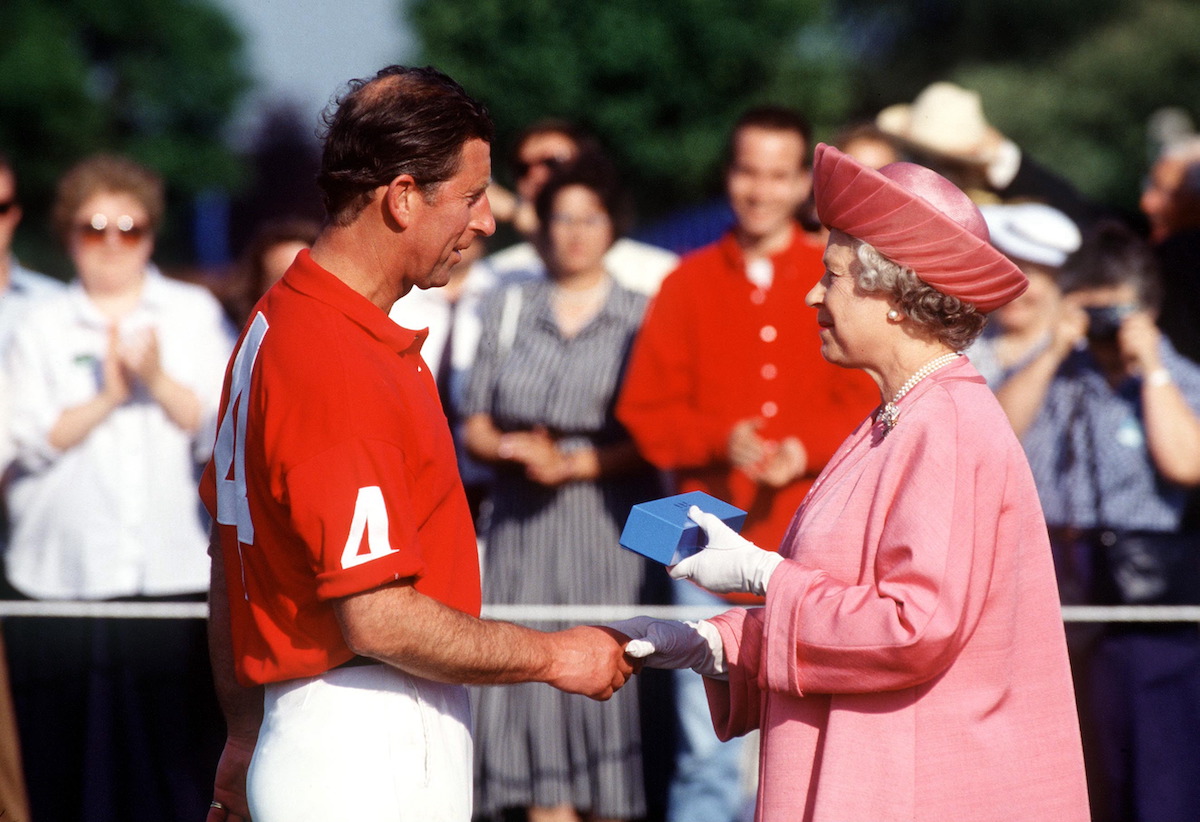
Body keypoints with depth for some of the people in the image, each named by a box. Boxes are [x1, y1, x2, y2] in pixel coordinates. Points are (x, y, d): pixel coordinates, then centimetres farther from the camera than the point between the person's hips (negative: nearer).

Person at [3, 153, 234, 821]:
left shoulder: (197, 314, 13)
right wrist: (105, 398, -14)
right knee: (74, 760, -2)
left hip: (177, 573, 0)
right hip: (64, 583, 0)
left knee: (178, 758, -4)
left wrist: (159, 383, -12)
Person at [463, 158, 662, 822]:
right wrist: (511, 449, -9)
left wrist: (576, 463, -12)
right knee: (531, 679, -3)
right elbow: (476, 424, 12)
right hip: (522, 524, 3)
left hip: (610, 516, -3)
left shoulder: (640, 317, 4)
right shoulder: (507, 309, 14)